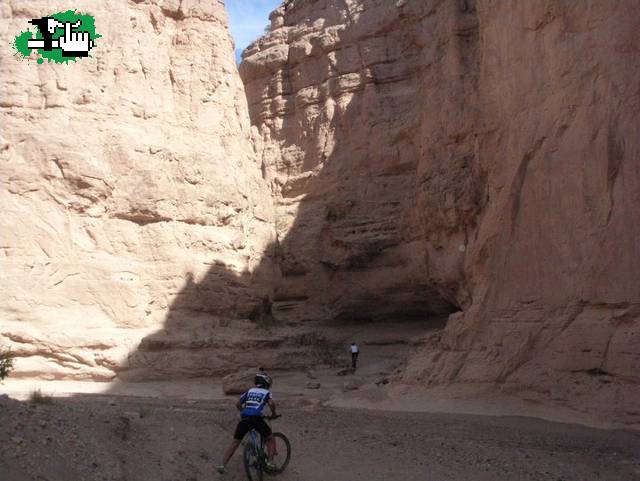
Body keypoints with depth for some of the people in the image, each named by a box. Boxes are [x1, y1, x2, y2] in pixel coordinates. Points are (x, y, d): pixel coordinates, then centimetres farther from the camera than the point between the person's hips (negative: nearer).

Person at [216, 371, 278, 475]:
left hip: (244, 418, 3)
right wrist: (274, 413, 10)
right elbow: (271, 403, -6)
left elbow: (238, 404, 21)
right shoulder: (266, 392, 14)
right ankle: (269, 462, 2)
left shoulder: (249, 391, 25)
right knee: (270, 439, 16)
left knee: (235, 442, 11)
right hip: (257, 418, -3)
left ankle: (222, 465, 2)